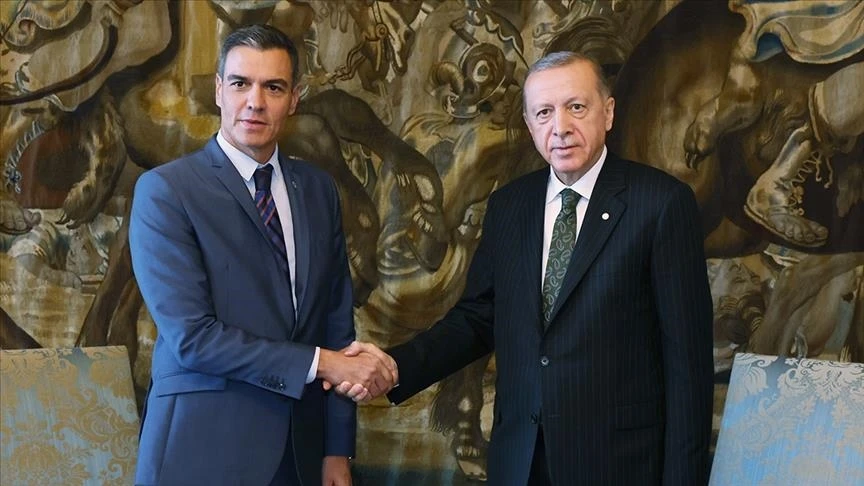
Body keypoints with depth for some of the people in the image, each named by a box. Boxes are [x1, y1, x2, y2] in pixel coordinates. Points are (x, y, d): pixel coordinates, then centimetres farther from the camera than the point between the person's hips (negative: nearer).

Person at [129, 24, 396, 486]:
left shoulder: (319, 189, 7)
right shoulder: (165, 190, -9)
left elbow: (337, 323, 8)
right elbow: (190, 336, -17)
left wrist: (337, 449, 5)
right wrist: (319, 363, -16)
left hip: (300, 447, 5)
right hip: (204, 446, -5)